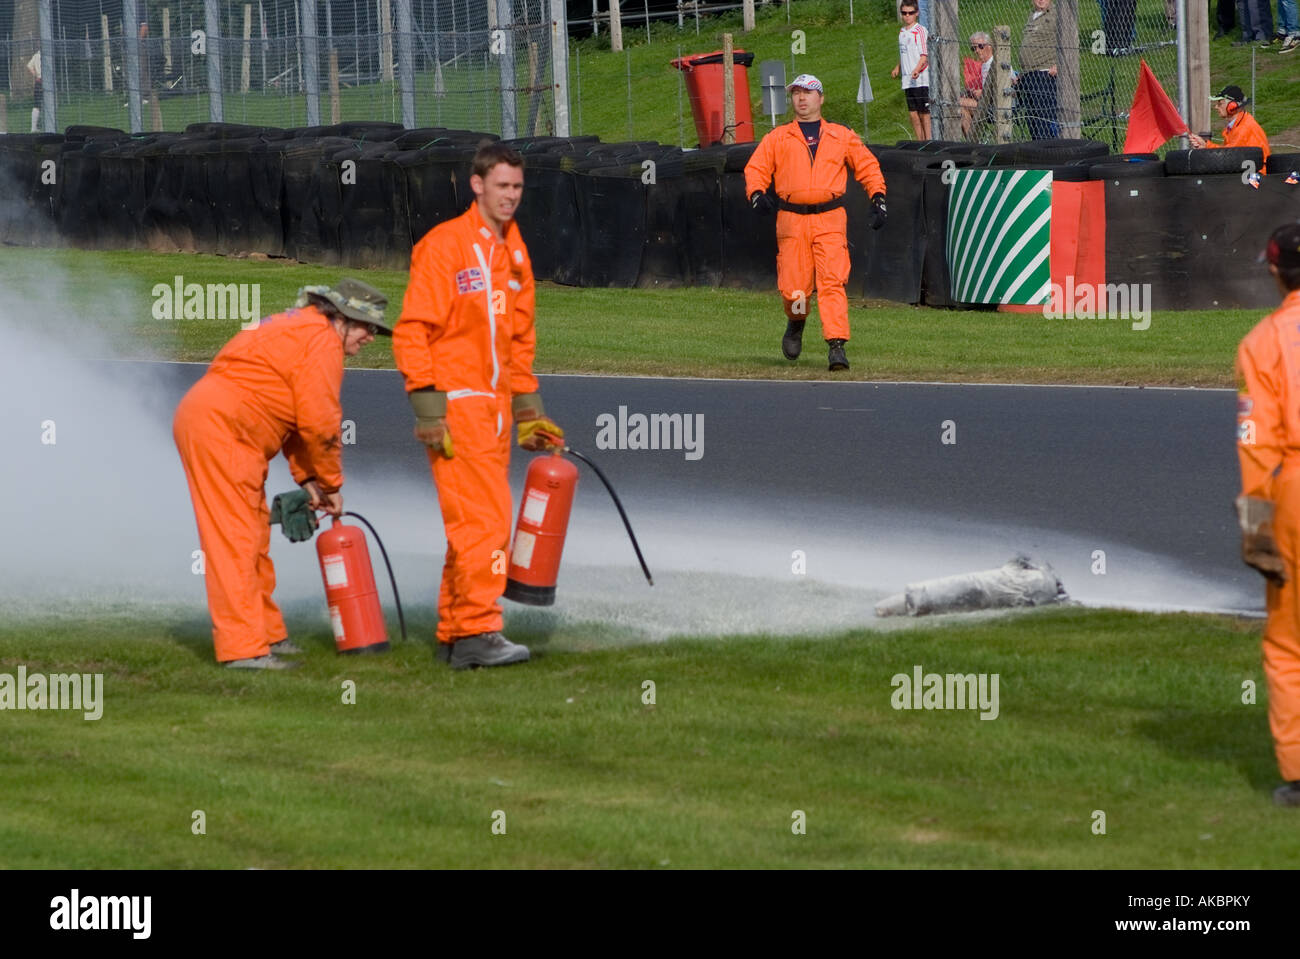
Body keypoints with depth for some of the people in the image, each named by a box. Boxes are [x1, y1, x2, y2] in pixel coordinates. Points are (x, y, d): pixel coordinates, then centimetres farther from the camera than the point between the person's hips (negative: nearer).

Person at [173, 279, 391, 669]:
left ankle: (266, 634, 25)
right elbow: (319, 421, -13)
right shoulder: (322, 341, -10)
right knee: (235, 538, -12)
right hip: (220, 426, -11)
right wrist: (332, 483, -1)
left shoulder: (301, 329, 24)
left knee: (254, 534, 17)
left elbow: (296, 415, 24)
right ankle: (243, 647, -15)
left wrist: (306, 478, 17)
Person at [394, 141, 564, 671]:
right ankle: (478, 631, -14)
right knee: (483, 518, -14)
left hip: (495, 406, 8)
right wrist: (428, 409, -17)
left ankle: (453, 636, 15)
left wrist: (529, 410, 19)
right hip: (456, 404, -8)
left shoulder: (514, 254, 15)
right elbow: (413, 331, -13)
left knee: (474, 522, 9)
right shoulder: (444, 246, -9)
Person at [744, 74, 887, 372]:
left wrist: (877, 199, 3)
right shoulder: (777, 138, 14)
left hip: (830, 220, -1)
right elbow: (755, 169, 10)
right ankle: (796, 324, 29)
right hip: (792, 221, 1)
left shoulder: (842, 137, 14)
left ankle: (836, 345, -19)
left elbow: (868, 167, 17)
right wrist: (757, 194, -11)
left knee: (832, 282, -15)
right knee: (793, 288, -3)